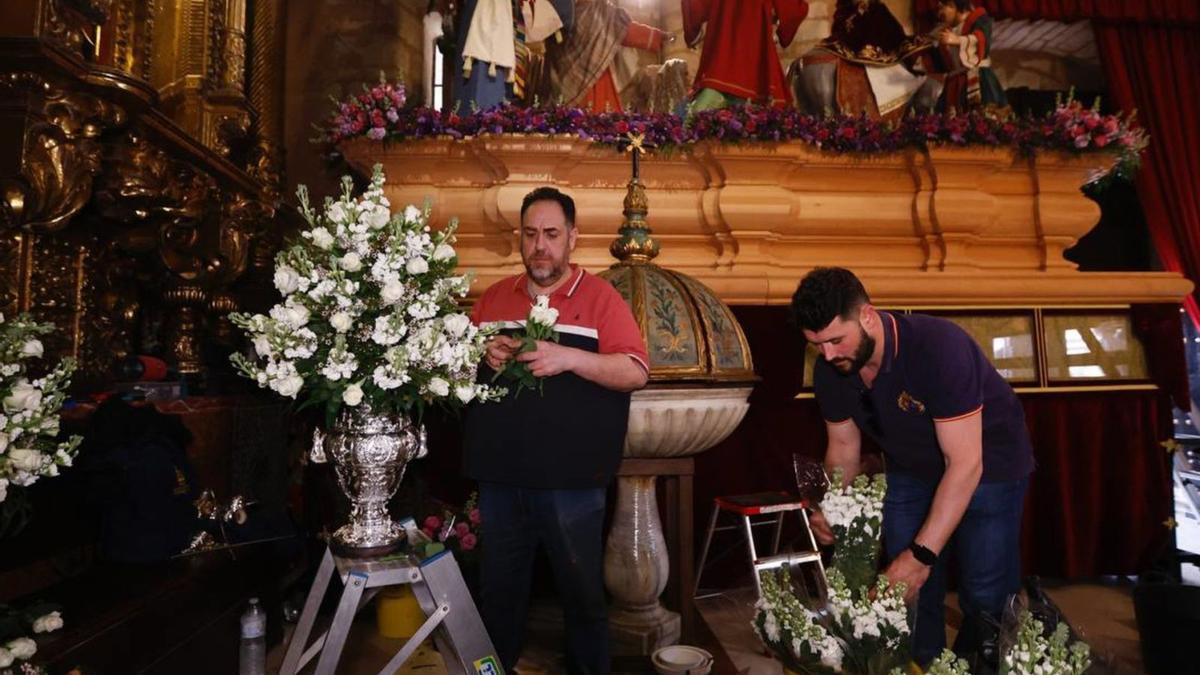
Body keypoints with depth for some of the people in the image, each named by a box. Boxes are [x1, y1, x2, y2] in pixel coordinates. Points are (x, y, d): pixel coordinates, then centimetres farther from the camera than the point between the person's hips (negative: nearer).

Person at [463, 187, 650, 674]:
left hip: (570, 479, -3)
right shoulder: (493, 297, 11)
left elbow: (636, 372, -10)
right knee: (499, 589, 18)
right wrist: (483, 355, -5)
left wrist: (568, 357, -24)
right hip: (498, 475, 4)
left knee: (582, 591, 10)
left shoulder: (599, 296, -2)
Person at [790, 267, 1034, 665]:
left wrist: (922, 554, -37)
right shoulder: (829, 371, -16)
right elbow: (843, 446, -1)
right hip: (912, 469, 5)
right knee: (906, 590, 6)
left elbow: (965, 463, -35)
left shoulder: (938, 347, -35)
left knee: (985, 599, -4)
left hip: (985, 465, -5)